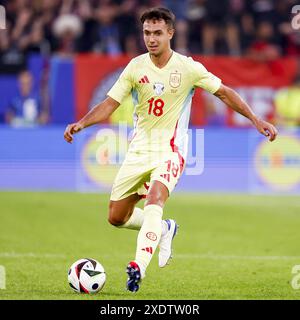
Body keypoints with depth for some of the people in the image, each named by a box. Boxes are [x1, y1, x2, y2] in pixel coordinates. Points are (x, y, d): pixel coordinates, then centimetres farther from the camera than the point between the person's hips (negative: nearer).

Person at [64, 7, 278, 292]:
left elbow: (224, 93, 4)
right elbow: (110, 104, 0)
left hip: (170, 150, -4)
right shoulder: (136, 67, -2)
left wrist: (256, 120, 0)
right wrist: (81, 123, -17)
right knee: (116, 218, 5)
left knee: (154, 199, -31)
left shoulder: (188, 68, -8)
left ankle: (139, 265, -41)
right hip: (139, 150, 4)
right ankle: (164, 229, 32)